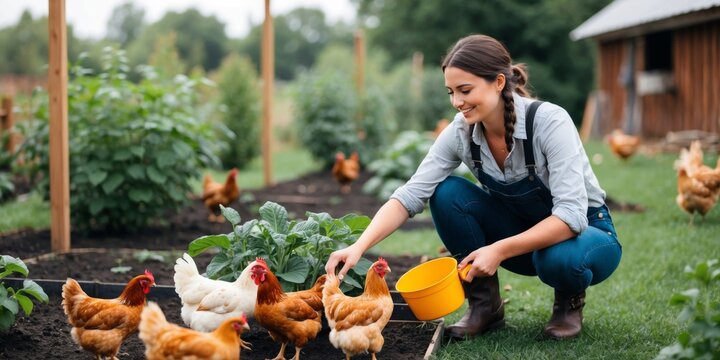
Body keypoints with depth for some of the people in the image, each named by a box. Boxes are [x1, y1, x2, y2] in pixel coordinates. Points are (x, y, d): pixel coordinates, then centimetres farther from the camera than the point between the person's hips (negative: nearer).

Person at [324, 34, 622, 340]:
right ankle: (485, 304, -3)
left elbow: (571, 215, -34)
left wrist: (500, 250, -40)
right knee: (447, 193, -19)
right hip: (522, 232, 5)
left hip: (585, 231, -4)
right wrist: (359, 247, -33)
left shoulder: (549, 122, -28)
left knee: (559, 258, -40)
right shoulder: (460, 132, -14)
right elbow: (410, 195, -19)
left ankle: (570, 301, -2)